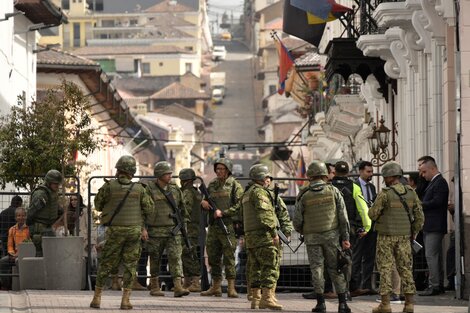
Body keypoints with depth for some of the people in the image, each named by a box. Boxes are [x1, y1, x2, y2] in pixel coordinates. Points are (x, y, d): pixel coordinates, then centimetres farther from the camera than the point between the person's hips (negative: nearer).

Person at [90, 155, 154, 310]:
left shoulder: (109, 186, -6)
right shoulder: (139, 189, -2)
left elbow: (98, 205, 3)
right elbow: (149, 209, 4)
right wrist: (143, 226, 18)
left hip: (114, 230, 0)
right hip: (134, 230, 0)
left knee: (106, 264, 9)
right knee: (130, 265, 6)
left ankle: (97, 297, 11)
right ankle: (125, 300, 1)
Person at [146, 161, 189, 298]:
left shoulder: (175, 190, 10)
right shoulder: (149, 189, -4)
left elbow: (182, 209, 19)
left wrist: (183, 225, 16)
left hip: (173, 231, 3)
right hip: (156, 231, -3)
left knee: (175, 257, -9)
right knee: (155, 259, 7)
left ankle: (178, 287, -16)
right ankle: (154, 287, 18)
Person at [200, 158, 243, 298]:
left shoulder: (235, 185, -2)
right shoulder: (212, 185, 15)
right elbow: (204, 198, 23)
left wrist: (223, 213, -17)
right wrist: (203, 202, -1)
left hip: (228, 226, -6)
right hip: (213, 227, 6)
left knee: (229, 256, -8)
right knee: (213, 257, 8)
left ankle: (231, 288, -8)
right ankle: (215, 287, 16)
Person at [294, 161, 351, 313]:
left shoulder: (303, 196, -4)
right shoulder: (333, 191, -1)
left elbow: (297, 221, -2)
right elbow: (343, 216, -4)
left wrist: (302, 231, 20)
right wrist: (345, 237, 0)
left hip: (312, 237, -1)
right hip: (332, 235, 1)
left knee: (316, 268, 5)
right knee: (335, 269, 7)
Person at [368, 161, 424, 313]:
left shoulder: (385, 194, -12)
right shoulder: (411, 193, 3)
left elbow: (373, 214, -10)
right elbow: (420, 216, 6)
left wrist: (372, 210, 13)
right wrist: (414, 233, 16)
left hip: (386, 236, -4)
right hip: (404, 237, 4)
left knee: (385, 268, 1)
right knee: (405, 268, 8)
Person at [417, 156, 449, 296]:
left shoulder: (440, 182, -12)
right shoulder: (433, 183, 19)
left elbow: (436, 202, -21)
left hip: (435, 226, -10)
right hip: (430, 226, 10)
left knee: (431, 256, -12)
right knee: (436, 257, 13)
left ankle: (434, 286, -12)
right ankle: (439, 285, 18)